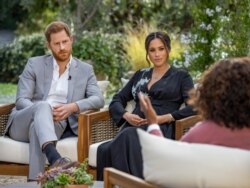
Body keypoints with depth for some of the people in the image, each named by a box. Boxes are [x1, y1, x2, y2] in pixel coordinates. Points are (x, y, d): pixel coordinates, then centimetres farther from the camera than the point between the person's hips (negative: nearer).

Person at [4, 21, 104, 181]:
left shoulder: (85, 70, 14)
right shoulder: (35, 64, 10)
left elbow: (98, 100, -1)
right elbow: (21, 100, 1)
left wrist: (73, 107, -21)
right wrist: (44, 111, -21)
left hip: (59, 126, 0)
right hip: (23, 124, 0)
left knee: (37, 127, -38)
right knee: (43, 106, -37)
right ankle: (55, 159, -63)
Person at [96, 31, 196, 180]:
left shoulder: (181, 76, 13)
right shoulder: (140, 75, 27)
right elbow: (116, 101, 22)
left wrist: (164, 118, -14)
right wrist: (126, 115, -1)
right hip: (133, 128, 4)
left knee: (128, 138, -41)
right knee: (105, 150, -34)